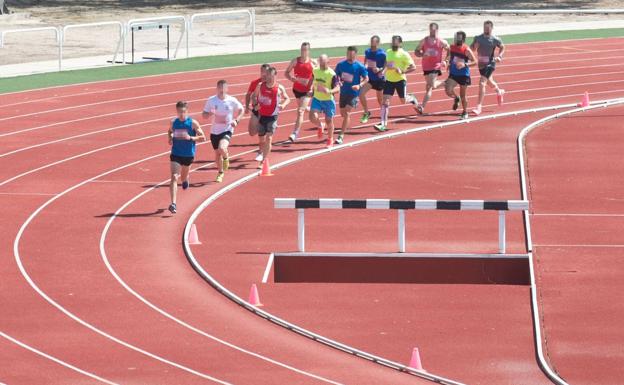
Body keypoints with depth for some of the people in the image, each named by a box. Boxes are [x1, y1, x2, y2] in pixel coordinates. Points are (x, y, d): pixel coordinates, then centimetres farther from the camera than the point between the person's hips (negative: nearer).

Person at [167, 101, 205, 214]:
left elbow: (203, 137, -9)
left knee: (183, 177, 19)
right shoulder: (173, 122, -2)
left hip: (188, 155, 0)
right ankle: (173, 204, -19)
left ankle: (185, 179, 60)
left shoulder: (193, 123, -10)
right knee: (174, 177, -14)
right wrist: (170, 138, -2)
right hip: (175, 154, 0)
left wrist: (191, 138, -24)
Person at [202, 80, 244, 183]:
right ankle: (220, 173, 37)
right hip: (215, 131, 3)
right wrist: (210, 114, -22)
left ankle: (226, 158, 9)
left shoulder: (232, 101, -8)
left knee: (222, 148, -28)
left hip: (227, 130, -3)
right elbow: (204, 115, 1)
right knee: (217, 154, 12)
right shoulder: (211, 101, -5)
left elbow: (241, 110, 9)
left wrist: (236, 120, -7)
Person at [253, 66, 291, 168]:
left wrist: (283, 105, -13)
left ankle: (263, 161, -15)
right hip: (261, 116, 3)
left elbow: (287, 99, 9)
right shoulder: (260, 86, -2)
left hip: (272, 117, -3)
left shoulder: (279, 88, -5)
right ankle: (263, 155, 37)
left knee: (269, 138, -15)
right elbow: (254, 96, 12)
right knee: (262, 140, 11)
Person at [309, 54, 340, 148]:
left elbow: (337, 88, -20)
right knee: (313, 117, -16)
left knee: (329, 121, 9)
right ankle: (320, 126, 20)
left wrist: (329, 91, -38)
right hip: (316, 99, 4)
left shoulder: (332, 74, -17)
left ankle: (330, 139, 32)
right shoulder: (315, 71, -1)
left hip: (328, 100, -4)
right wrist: (312, 90, 16)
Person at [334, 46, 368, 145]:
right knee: (343, 113, 15)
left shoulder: (360, 67, -11)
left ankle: (341, 136, -11)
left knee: (347, 113, -14)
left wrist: (360, 85, -21)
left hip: (353, 93, -5)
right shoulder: (341, 64, -2)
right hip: (343, 92, 5)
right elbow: (336, 75, 9)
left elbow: (366, 79, -3)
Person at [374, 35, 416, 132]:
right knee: (385, 100, -8)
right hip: (389, 80, 4)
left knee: (403, 101, 7)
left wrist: (402, 71, -24)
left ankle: (412, 99, 45)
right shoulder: (388, 52, 7)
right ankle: (383, 124, -9)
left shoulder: (404, 54, -11)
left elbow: (413, 67, -13)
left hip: (400, 80, -4)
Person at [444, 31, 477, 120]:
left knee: (463, 95, 5)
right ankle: (456, 99, 19)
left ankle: (465, 112, 27)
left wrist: (465, 64, -27)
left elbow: (475, 62, -13)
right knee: (448, 91, -15)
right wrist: (448, 63, 5)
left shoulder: (467, 50, -15)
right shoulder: (452, 47, -2)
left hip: (464, 75, -4)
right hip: (453, 74, 4)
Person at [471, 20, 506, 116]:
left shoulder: (495, 40, -9)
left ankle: (479, 107, -15)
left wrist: (499, 56, -7)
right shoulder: (478, 38, -2)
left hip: (490, 64, -5)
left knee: (482, 83, -18)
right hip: (481, 64, 5)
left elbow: (502, 48, 8)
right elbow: (472, 49, 5)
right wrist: (474, 46, -17)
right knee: (489, 83, 25)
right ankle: (499, 92, 58)